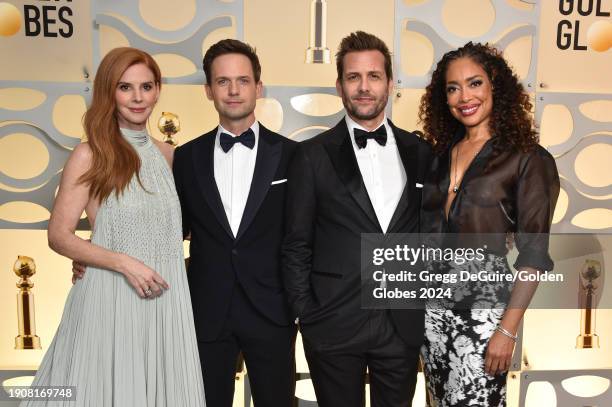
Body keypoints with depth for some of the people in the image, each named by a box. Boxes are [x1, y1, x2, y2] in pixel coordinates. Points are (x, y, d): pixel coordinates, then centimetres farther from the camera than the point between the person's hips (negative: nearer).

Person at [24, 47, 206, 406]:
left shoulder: (166, 154, 7)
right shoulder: (90, 156, -7)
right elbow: (59, 235, -7)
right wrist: (124, 262, -18)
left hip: (167, 299, 4)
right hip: (112, 297, -4)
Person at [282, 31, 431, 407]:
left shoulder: (419, 153, 4)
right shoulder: (313, 155, -5)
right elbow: (296, 246, -3)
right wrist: (306, 316, -5)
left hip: (404, 324, 3)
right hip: (334, 325, -2)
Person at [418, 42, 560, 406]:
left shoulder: (528, 158, -7)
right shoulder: (441, 152, 7)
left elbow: (533, 251, -10)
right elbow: (427, 228, 10)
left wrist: (508, 330, -14)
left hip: (484, 305, -4)